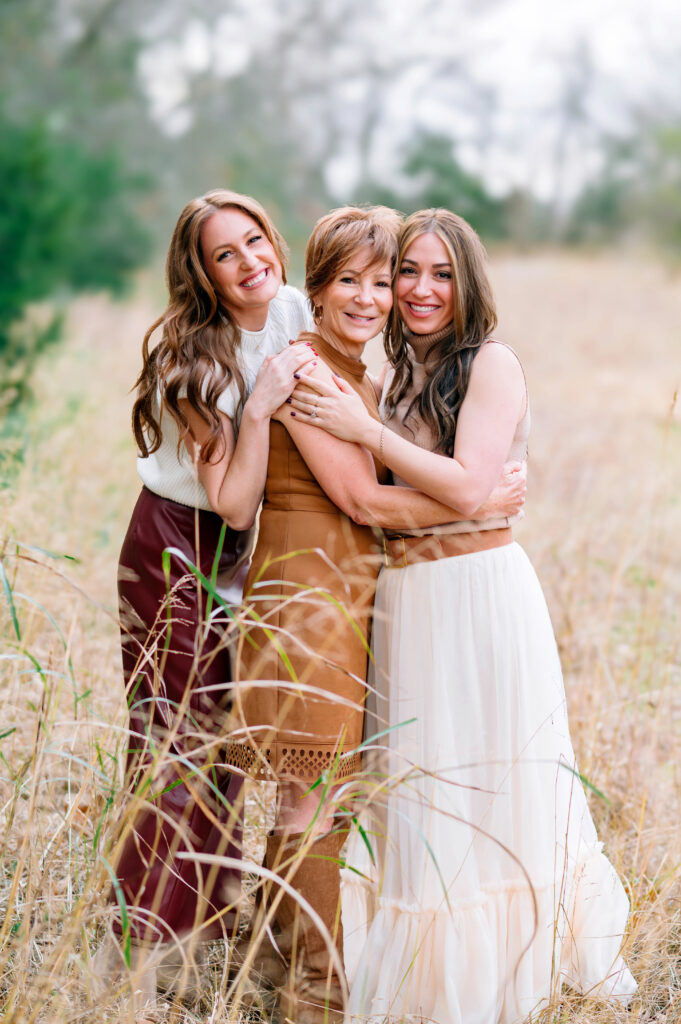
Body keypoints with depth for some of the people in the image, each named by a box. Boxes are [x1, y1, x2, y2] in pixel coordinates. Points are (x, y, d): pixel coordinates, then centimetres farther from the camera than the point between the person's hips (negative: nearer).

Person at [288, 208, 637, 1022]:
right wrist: (338, 425, 5)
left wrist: (364, 430, -15)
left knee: (488, 789, 2)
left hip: (479, 594, -7)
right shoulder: (401, 375, 14)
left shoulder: (492, 364, -8)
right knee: (418, 794, 12)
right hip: (403, 597, 7)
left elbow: (467, 488, -19)